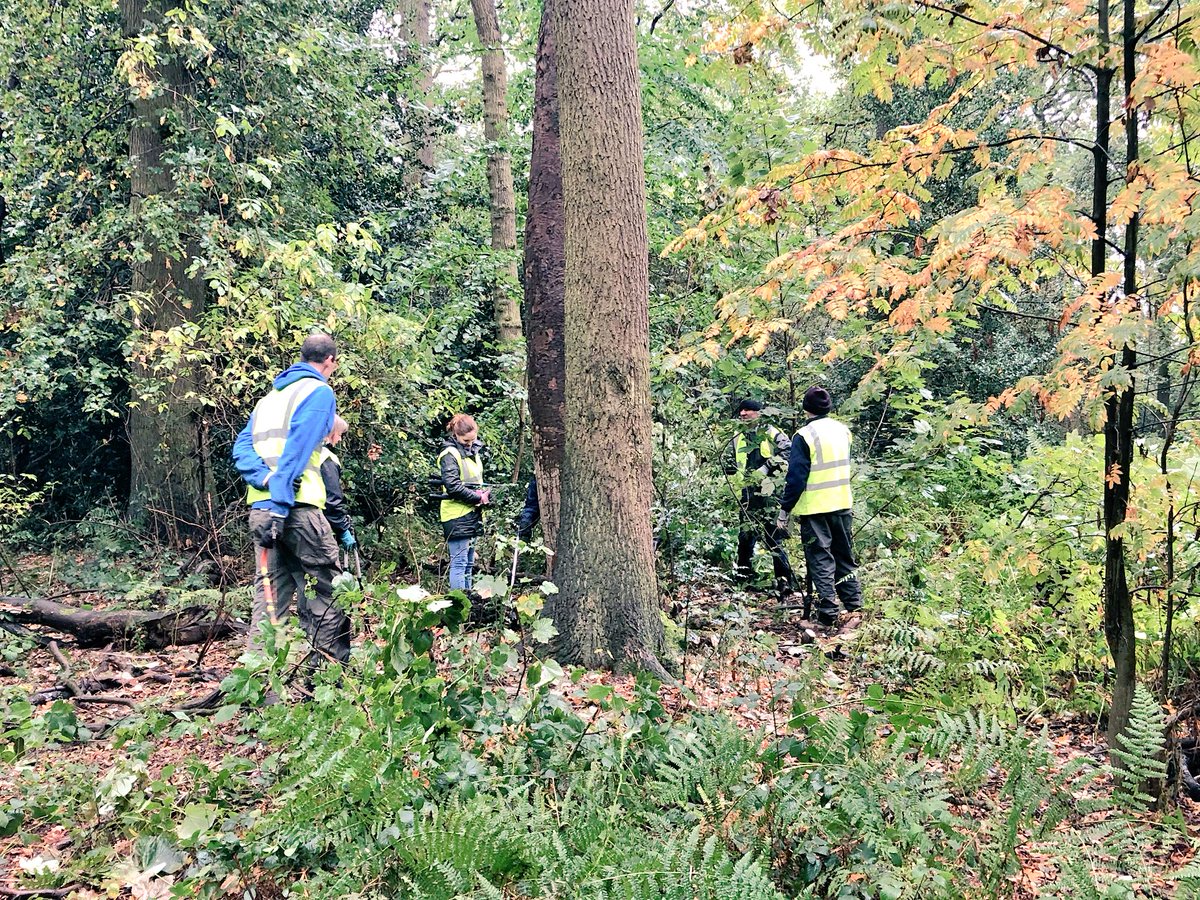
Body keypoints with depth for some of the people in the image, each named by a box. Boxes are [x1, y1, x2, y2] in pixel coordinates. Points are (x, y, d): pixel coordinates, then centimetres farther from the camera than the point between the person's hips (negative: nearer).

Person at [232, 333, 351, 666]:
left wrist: (265, 479, -7)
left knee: (270, 594, 9)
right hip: (298, 507, -7)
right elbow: (296, 451, -14)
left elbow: (242, 448, 10)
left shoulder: (271, 396, 23)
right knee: (328, 591, -1)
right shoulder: (319, 392, -1)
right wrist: (280, 507, -20)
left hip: (260, 507, 8)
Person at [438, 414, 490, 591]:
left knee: (469, 564, 13)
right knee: (459, 562, -8)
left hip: (472, 515, 9)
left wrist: (484, 494, -1)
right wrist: (479, 497, -14)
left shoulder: (473, 451, 15)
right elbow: (453, 486, -20)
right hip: (457, 516, -9)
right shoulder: (450, 454, -11)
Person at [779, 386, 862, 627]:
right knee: (845, 556, 16)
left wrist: (785, 509, -7)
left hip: (814, 507, -6)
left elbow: (796, 477, -14)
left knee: (821, 559, 1)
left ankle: (828, 610, 0)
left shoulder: (804, 436, -15)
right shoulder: (843, 430, 5)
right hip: (842, 503, 6)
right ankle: (854, 604, 19)